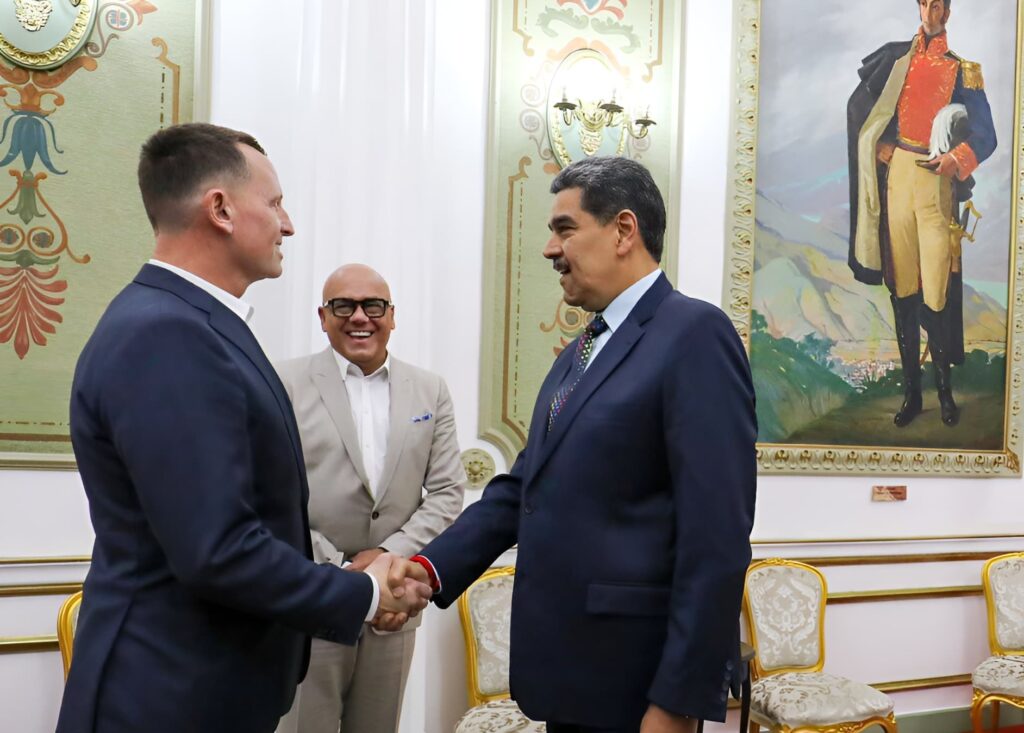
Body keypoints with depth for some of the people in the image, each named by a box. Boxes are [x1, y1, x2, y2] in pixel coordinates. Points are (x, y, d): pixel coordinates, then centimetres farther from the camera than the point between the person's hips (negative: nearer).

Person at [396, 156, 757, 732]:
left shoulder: (695, 333, -14)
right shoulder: (582, 352, 14)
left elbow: (716, 533, -19)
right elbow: (526, 487, 11)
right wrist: (434, 566, -3)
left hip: (637, 677, -8)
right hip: (569, 663, 8)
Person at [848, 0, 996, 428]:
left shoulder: (962, 69, 4)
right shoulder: (897, 58, 12)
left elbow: (985, 135, 0)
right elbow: (860, 105, 20)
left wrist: (956, 159, -17)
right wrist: (878, 148, 8)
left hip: (936, 179, -3)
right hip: (897, 173, 3)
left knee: (938, 289, -6)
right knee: (901, 286, 5)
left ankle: (945, 388, 10)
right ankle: (911, 391, 13)